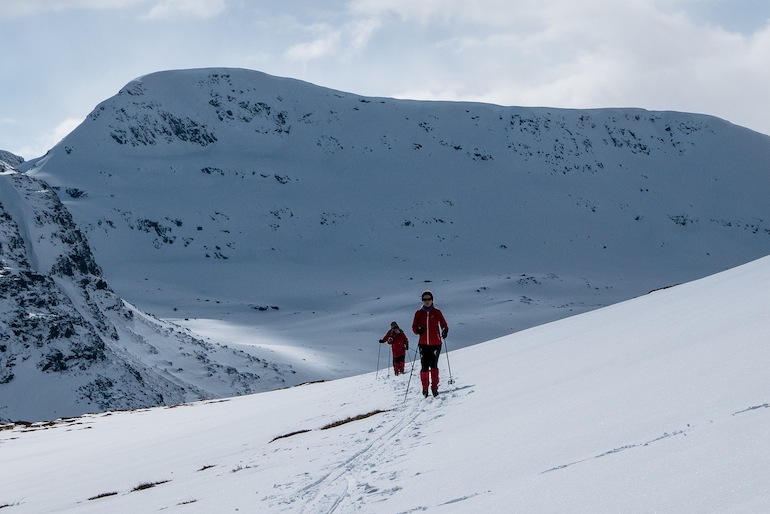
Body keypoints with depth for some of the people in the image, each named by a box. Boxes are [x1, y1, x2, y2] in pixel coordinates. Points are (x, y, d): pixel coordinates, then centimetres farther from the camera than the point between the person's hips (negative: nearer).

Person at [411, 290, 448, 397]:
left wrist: (445, 331, -17)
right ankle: (425, 388, 8)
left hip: (435, 343, -1)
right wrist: (418, 330, -14)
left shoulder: (437, 312, 5)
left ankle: (434, 387, -4)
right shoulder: (419, 313, 8)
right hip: (423, 344, 1)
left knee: (433, 366, -10)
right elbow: (414, 327, 8)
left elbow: (444, 325, 5)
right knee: (424, 367, -6)